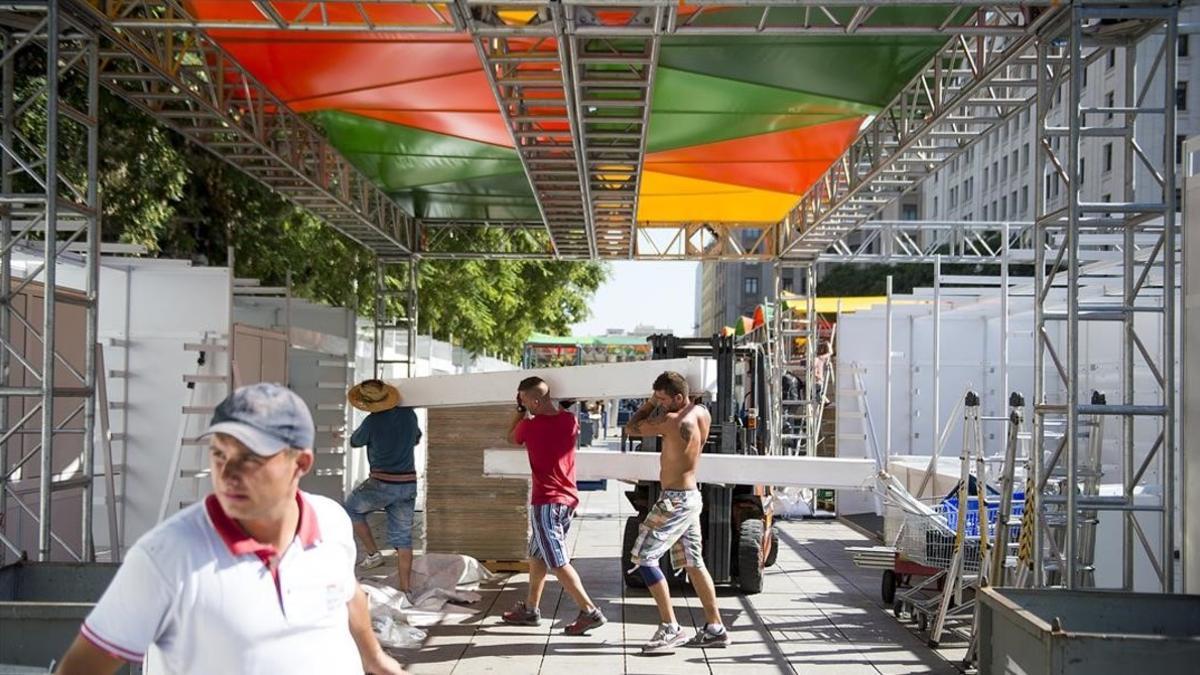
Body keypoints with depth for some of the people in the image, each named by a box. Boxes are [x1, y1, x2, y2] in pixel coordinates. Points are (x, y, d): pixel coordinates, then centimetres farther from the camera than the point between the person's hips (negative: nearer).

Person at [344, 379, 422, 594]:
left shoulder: (372, 422, -14)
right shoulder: (409, 415, 2)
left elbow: (355, 442, 6)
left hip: (382, 483, -5)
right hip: (408, 484, 5)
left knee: (352, 509, 21)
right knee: (403, 538, 8)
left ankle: (373, 553, 14)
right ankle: (404, 587, 7)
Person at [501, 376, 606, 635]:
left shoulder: (529, 427, -16)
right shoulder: (570, 420, -2)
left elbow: (511, 437, 8)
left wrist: (520, 410, 12)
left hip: (546, 502, -7)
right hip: (567, 498, 7)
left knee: (558, 563, -4)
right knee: (537, 554, 19)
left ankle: (590, 612, -8)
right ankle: (530, 609, 27)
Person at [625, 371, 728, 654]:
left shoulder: (671, 421, -21)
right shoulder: (702, 413, 4)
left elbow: (631, 429, -12)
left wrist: (649, 404, 1)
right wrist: (656, 403, 12)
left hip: (675, 500, -9)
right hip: (690, 496, 9)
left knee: (643, 557, -7)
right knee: (693, 563, 14)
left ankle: (670, 628, -10)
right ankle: (714, 628, 18)